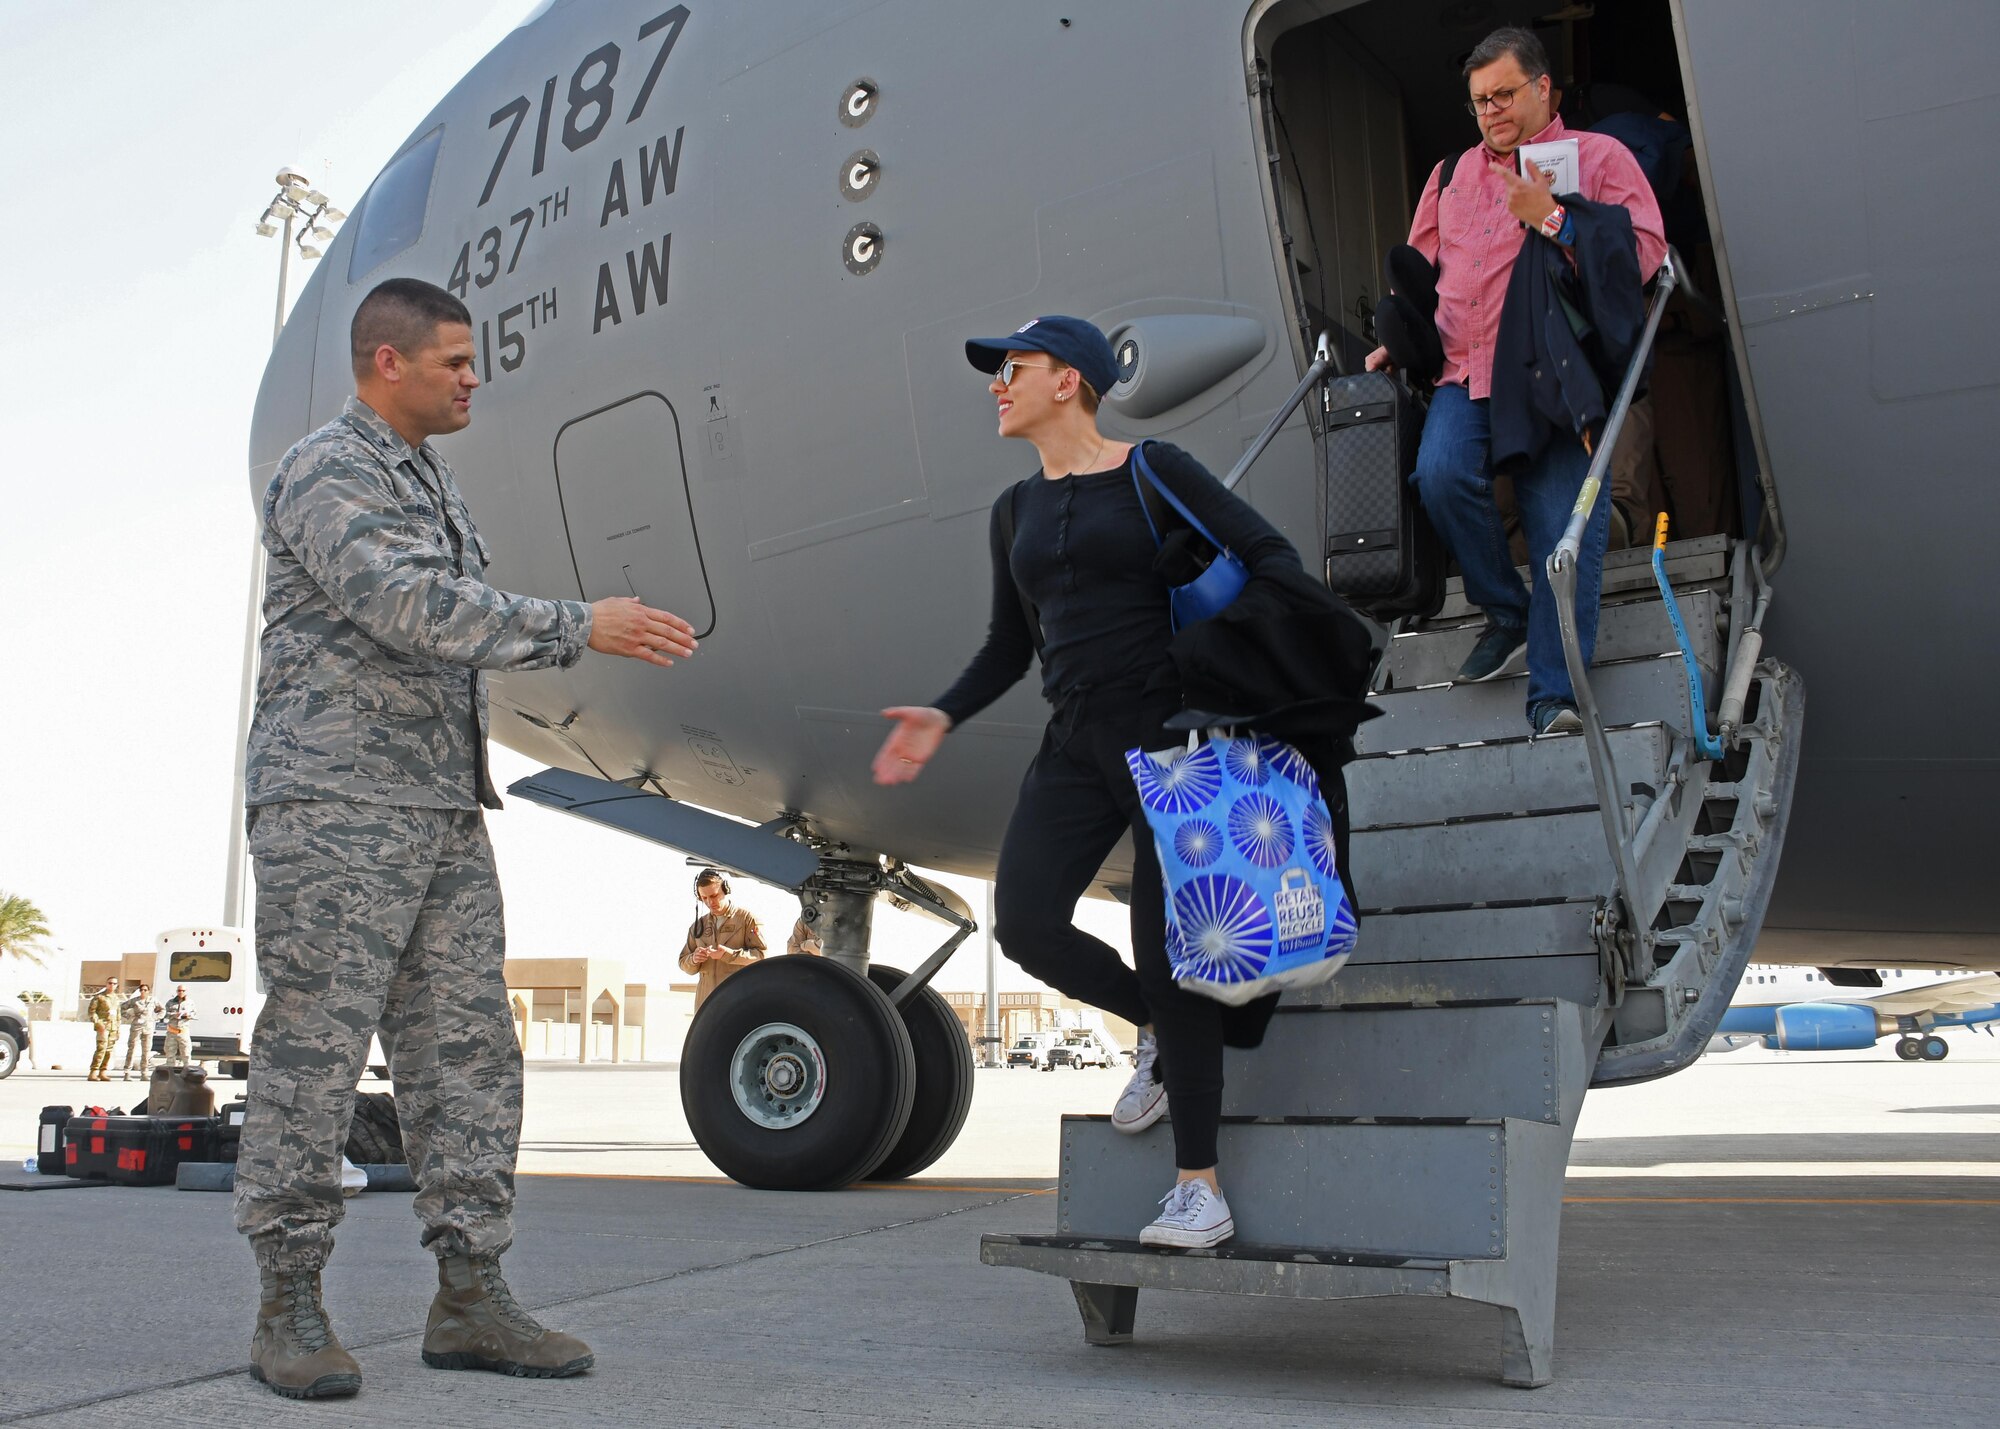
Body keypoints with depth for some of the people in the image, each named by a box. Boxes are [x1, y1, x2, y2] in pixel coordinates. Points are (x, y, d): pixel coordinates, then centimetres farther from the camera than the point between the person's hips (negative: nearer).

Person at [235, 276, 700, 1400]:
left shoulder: (430, 481, 22)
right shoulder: (325, 474, -6)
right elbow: (410, 608, -20)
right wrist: (577, 629, -22)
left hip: (444, 808, 9)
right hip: (334, 803, -8)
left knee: (467, 1047, 3)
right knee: (314, 1047, -5)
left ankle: (471, 1296, 6)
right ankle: (290, 1306, 4)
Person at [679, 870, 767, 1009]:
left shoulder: (747, 918, 4)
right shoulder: (699, 925, 18)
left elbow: (761, 955, -6)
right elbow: (683, 963, 19)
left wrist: (728, 954, -20)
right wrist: (693, 960, -6)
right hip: (705, 1002, 4)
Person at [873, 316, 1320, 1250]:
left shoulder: (1154, 473, 0)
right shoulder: (1017, 511, 17)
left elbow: (1268, 553, -3)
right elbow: (1007, 648, 19)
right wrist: (943, 717, 5)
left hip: (1170, 730, -5)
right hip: (1076, 745, 5)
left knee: (1166, 950, -7)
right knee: (1024, 919, -13)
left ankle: (1200, 1192, 4)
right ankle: (1156, 1030, 18)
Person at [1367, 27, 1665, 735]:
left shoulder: (1599, 157, 11)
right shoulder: (1452, 174, 25)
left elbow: (1644, 252, -1)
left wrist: (1551, 220, -9)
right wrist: (1398, 341, 13)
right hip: (1467, 370, 3)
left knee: (1563, 525, -14)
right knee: (1441, 474, -26)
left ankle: (1554, 696, -14)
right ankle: (1506, 613, -3)